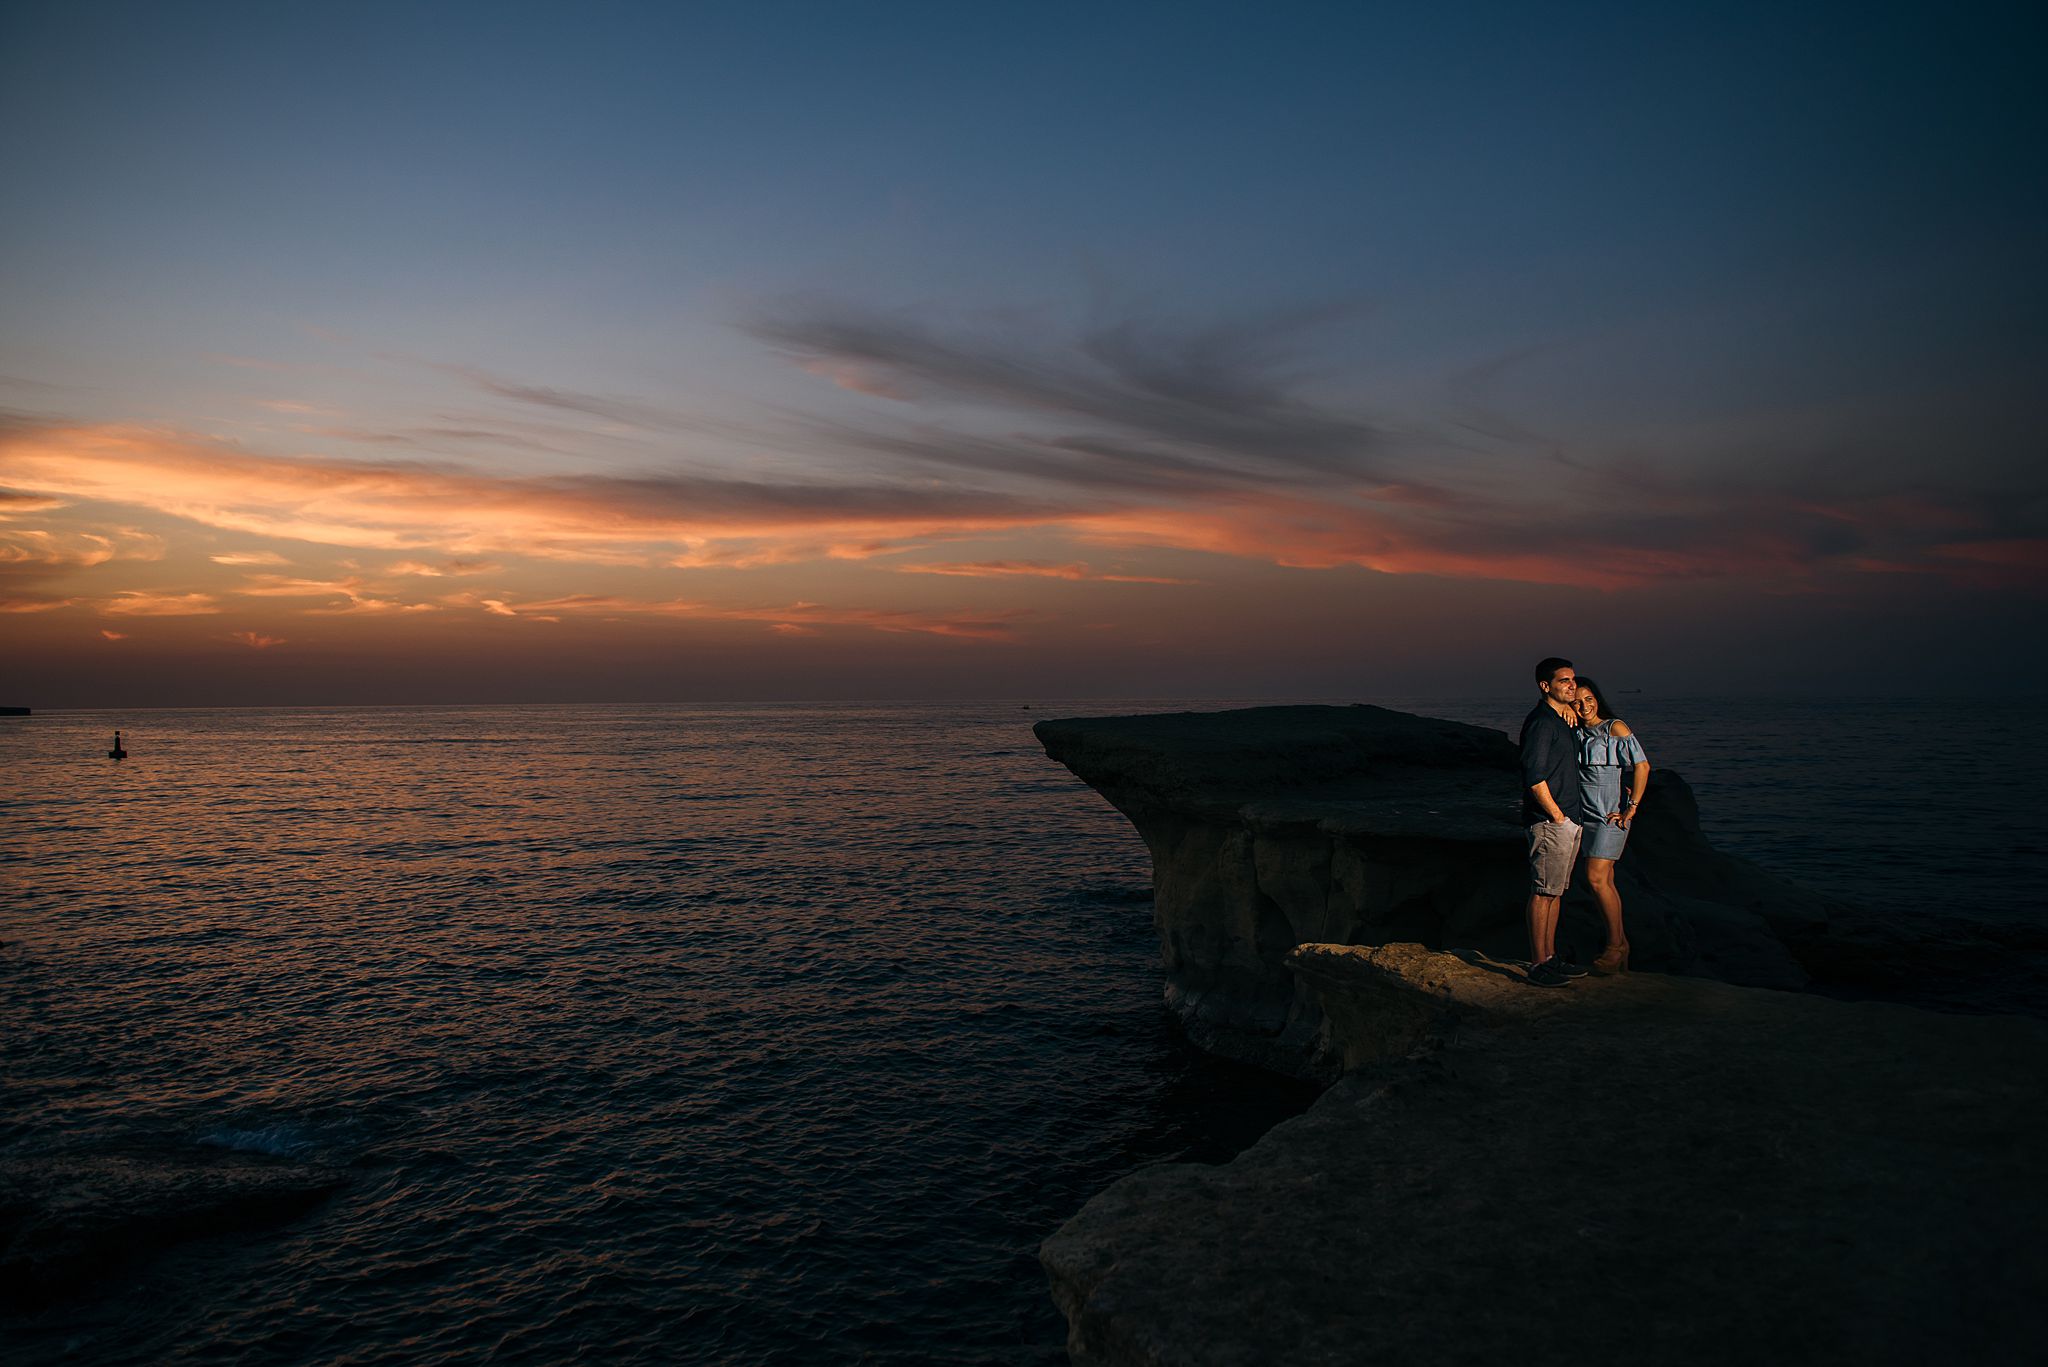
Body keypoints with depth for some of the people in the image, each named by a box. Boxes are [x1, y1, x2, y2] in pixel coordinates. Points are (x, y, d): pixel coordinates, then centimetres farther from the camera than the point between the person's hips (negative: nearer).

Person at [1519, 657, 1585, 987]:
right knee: (1543, 892, -6)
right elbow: (1534, 776, -20)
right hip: (1549, 822, -10)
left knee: (1555, 891, 14)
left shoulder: (1562, 718, 15)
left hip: (1569, 821, 10)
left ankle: (1551, 956, 21)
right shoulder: (1541, 722, -13)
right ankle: (1538, 964, -2)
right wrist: (1558, 817, -15)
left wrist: (1570, 705, 15)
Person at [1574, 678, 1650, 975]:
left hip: (1612, 814, -6)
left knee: (1596, 879, -12)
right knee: (1606, 883, 9)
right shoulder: (1575, 732, 12)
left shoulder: (1615, 728, -6)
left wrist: (1632, 807, -12)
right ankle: (1620, 943, 18)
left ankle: (1615, 945, 1)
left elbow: (1642, 765, -11)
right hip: (1586, 815, 6)